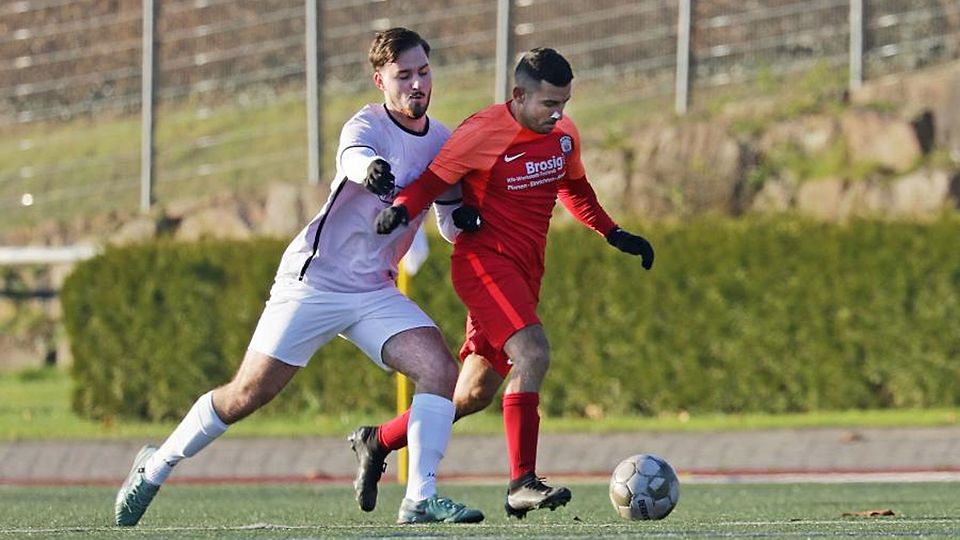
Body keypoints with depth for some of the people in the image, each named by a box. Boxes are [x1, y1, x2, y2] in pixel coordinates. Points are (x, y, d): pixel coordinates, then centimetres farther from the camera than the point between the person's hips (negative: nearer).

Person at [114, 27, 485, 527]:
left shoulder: (442, 143, 5)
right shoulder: (368, 125, -15)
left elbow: (451, 228, 16)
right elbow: (353, 155, -41)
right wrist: (369, 168, -66)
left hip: (375, 294, 5)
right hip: (312, 281, -5)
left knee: (440, 370, -17)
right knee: (246, 397, -3)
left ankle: (420, 498, -14)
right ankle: (156, 466, 17)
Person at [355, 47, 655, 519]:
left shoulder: (564, 134, 7)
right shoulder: (483, 133, -14)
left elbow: (574, 187, 25)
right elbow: (433, 179, -10)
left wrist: (613, 234, 22)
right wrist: (401, 209, -29)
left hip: (524, 271, 8)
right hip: (484, 261, -8)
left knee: (476, 392, 12)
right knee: (532, 354, -27)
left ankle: (377, 442, 30)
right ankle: (521, 484, -27)